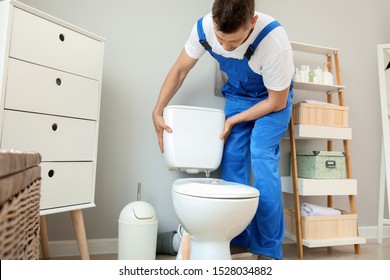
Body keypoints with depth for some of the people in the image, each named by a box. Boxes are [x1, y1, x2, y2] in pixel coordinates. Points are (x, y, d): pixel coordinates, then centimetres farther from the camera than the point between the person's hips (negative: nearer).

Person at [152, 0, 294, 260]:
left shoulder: (275, 41, -35)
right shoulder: (205, 27, -23)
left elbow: (277, 102, -22)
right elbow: (179, 70, -9)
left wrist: (233, 120, -17)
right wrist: (158, 111, -12)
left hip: (272, 98, -3)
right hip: (236, 94, 4)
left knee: (262, 158, -21)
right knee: (232, 160, -7)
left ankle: (269, 250, -8)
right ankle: (238, 241, 6)